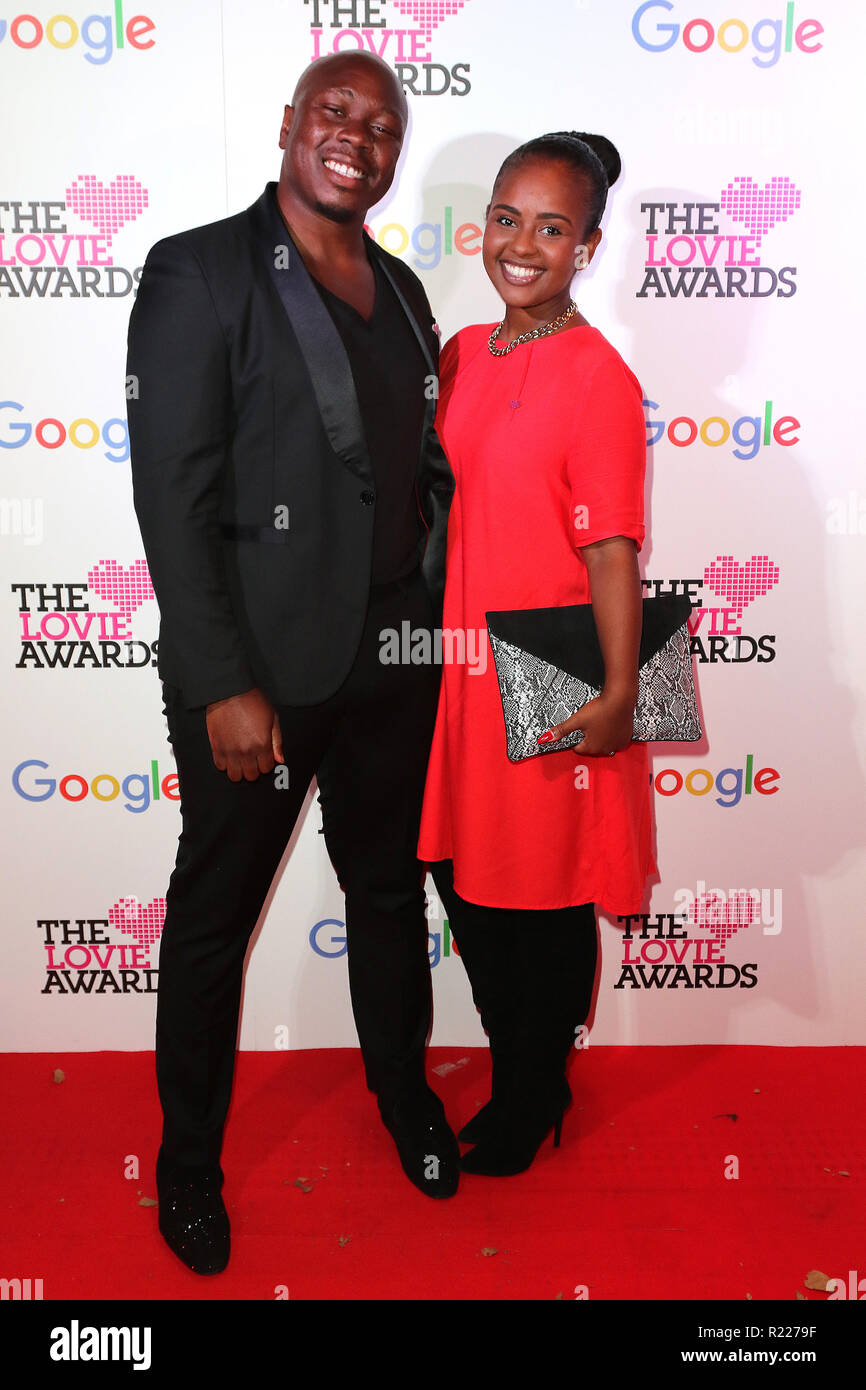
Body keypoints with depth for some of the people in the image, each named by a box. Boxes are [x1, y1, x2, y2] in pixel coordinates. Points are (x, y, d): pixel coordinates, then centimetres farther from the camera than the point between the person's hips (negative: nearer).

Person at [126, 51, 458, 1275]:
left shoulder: (399, 289, 12)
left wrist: (441, 616, 7)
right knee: (215, 912, 11)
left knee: (392, 889, 20)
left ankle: (405, 1096, 44)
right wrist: (225, 685, -18)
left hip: (394, 659, 6)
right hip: (261, 669, -6)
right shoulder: (201, 271, -7)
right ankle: (189, 1156, 33)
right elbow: (173, 495, -14)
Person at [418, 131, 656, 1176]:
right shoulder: (461, 354, 9)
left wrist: (617, 692, -21)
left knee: (546, 903, 10)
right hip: (460, 667, 7)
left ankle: (534, 1102, 34)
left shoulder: (598, 378, -12)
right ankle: (516, 1076, 40)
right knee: (465, 884, 16)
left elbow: (611, 550, -16)